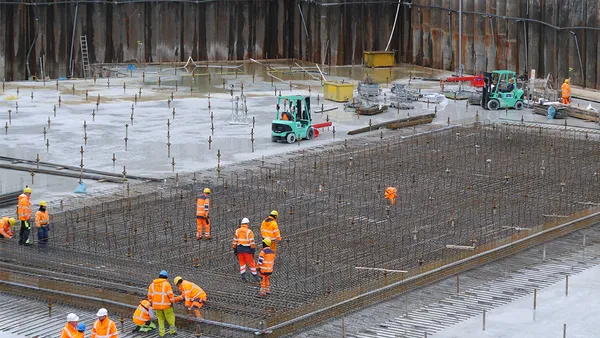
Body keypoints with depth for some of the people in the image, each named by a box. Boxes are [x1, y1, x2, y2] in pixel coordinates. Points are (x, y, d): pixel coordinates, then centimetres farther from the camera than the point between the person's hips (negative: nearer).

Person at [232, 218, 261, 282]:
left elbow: (235, 241, 4)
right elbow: (252, 242, -14)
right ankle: (255, 277, 11)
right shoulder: (249, 231, -12)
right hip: (247, 249, -4)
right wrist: (253, 250, -8)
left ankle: (243, 276, 6)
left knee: (242, 262, 14)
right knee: (251, 263, 5)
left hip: (239, 248, 4)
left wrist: (234, 250, 11)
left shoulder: (237, 231, 2)